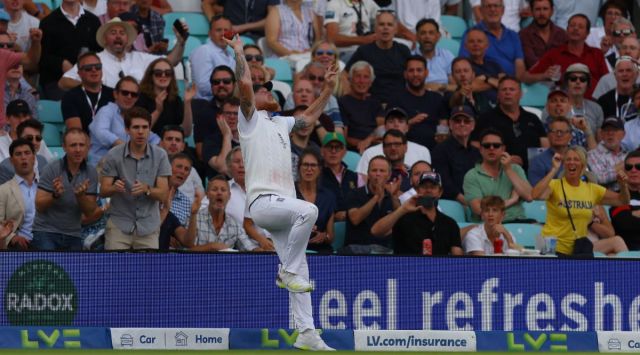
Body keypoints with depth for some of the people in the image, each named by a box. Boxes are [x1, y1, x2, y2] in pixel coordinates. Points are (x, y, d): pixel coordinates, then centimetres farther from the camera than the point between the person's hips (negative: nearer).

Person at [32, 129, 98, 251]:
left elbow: (90, 211, 0)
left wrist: (80, 196, -21)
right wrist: (55, 195, -30)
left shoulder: (91, 173, 2)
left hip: (73, 235, 4)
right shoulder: (51, 169, -8)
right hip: (46, 232, -4)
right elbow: (39, 205, -10)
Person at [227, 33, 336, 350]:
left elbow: (309, 117, 41)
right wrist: (239, 51, -4)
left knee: (299, 271, 0)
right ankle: (286, 273, -21)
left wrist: (328, 89, 36)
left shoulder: (280, 123, 27)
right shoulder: (250, 118, 5)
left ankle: (306, 333, -3)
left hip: (283, 203, 8)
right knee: (308, 210, -34)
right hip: (262, 201, -8)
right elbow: (244, 84, -9)